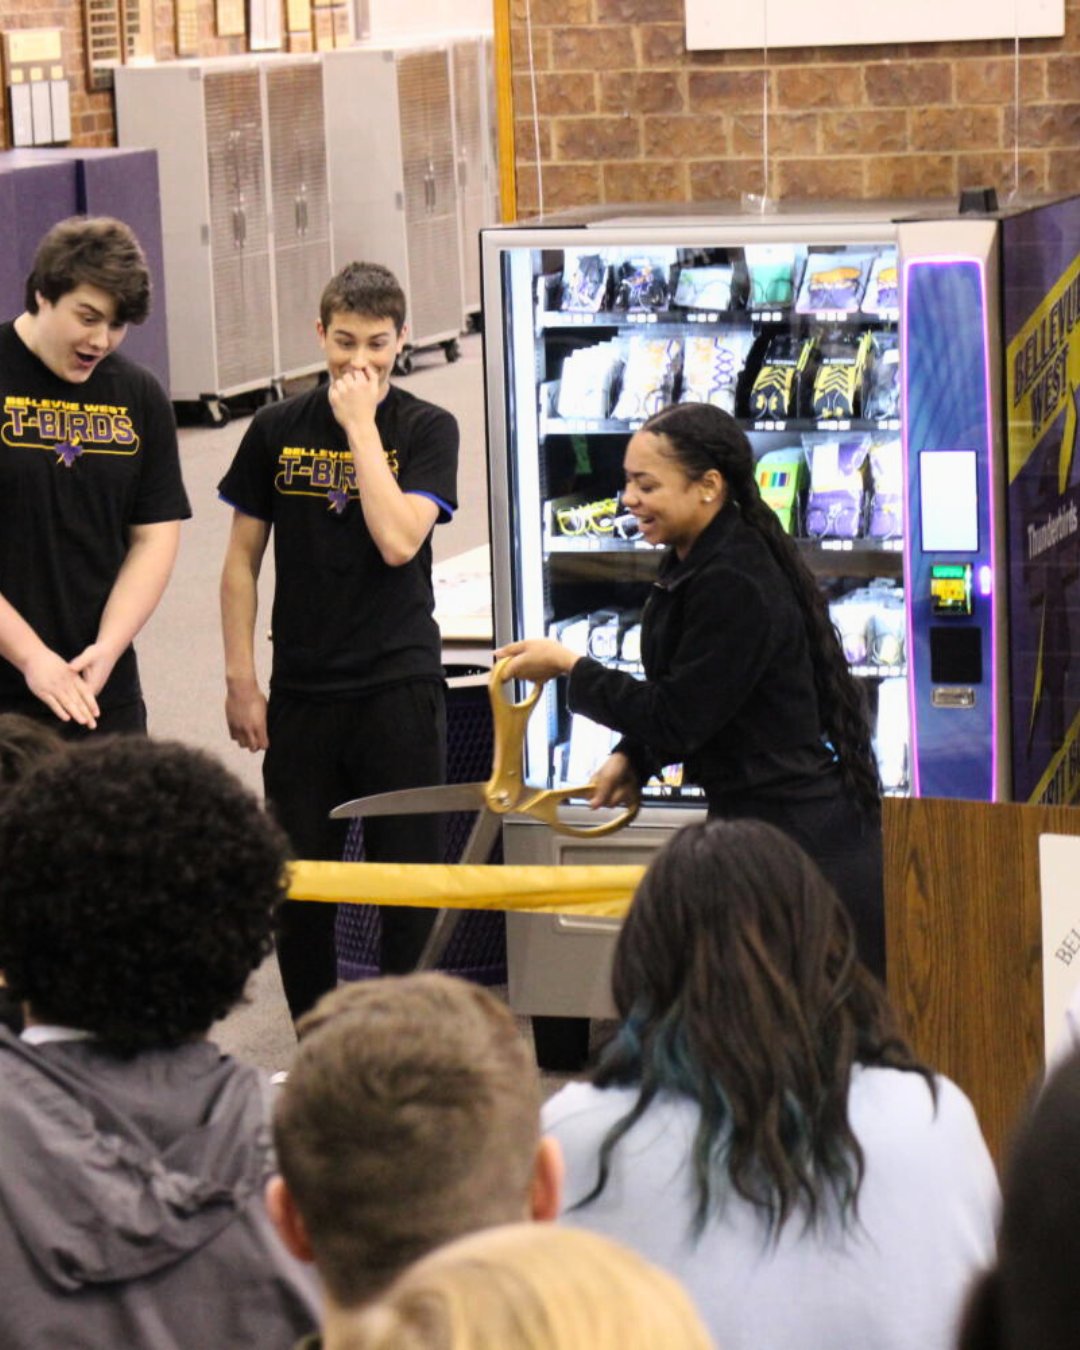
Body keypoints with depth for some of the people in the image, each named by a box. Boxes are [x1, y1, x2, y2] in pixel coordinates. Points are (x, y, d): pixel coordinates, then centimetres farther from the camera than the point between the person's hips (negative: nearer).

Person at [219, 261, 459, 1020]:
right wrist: (241, 681, 2)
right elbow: (242, 562, 8)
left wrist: (361, 425, -13)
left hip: (400, 687, -2)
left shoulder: (427, 430, -2)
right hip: (301, 692, 2)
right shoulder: (278, 431, 4)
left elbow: (399, 540, -17)